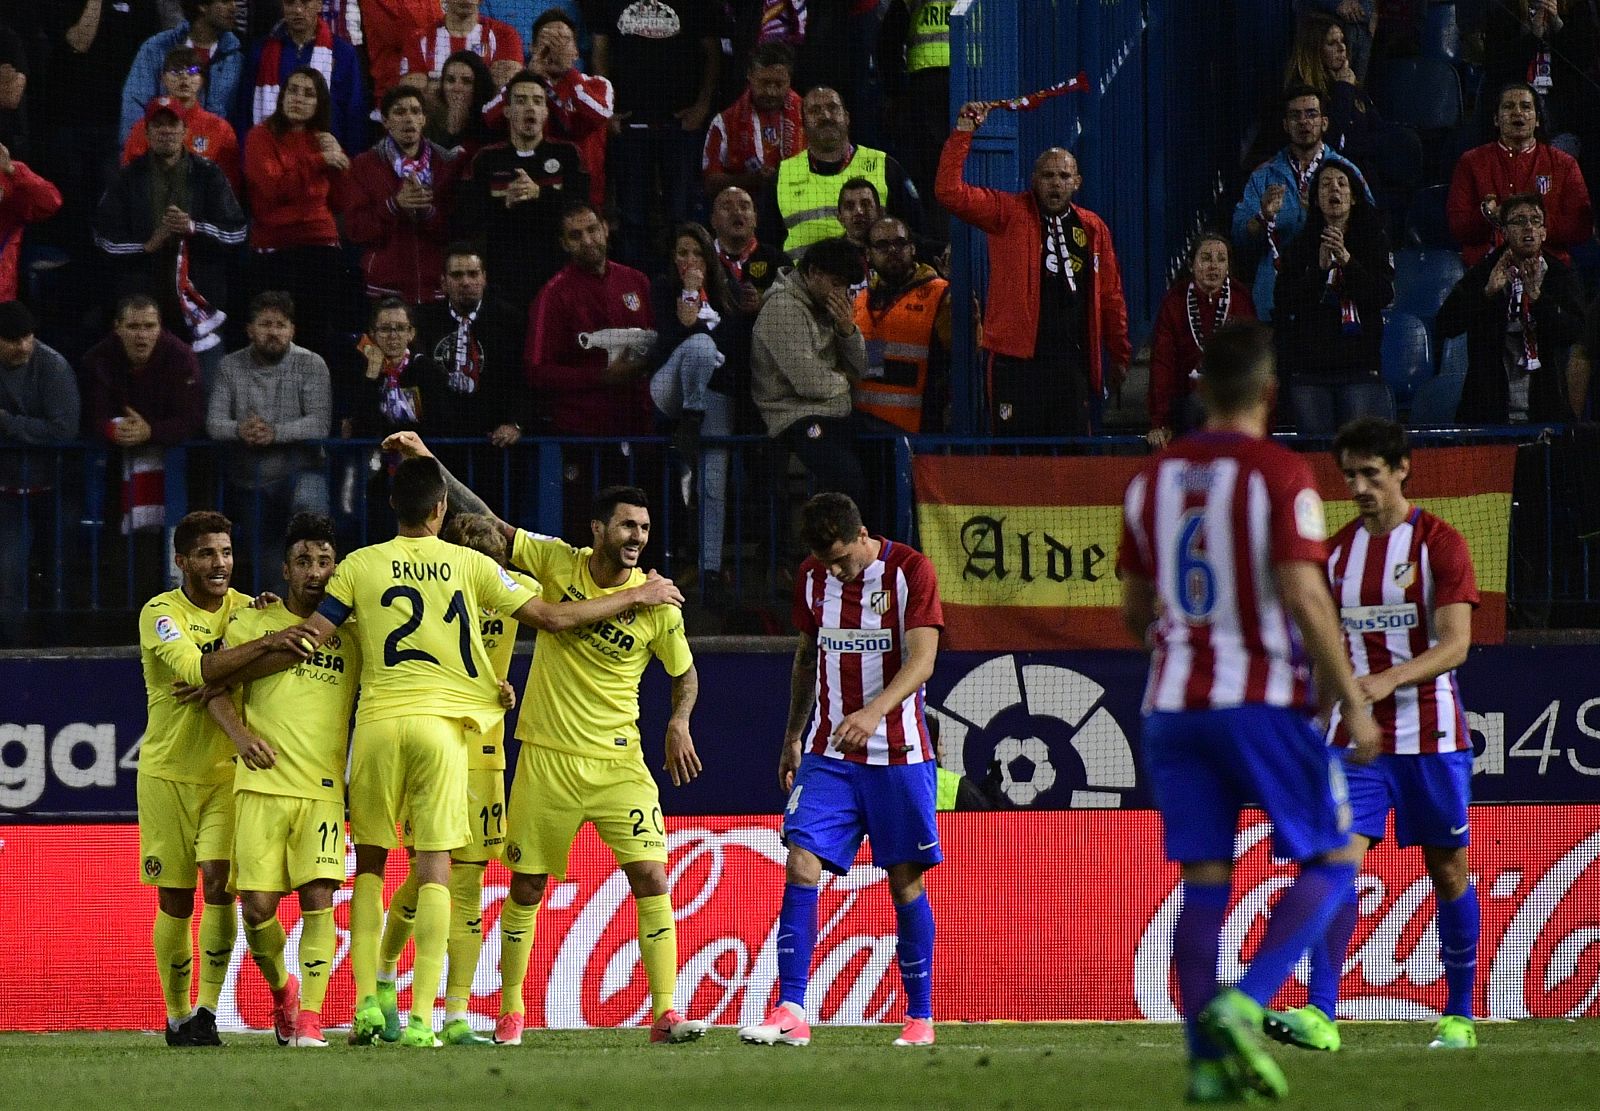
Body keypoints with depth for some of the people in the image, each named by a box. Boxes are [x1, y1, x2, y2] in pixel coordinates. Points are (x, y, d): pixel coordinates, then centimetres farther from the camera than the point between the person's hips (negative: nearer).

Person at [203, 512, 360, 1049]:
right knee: (257, 905, -4)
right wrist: (240, 734, -12)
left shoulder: (351, 634, 10)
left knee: (318, 898, -13)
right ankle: (281, 987, 25)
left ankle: (309, 1019, -9)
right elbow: (217, 686, 6)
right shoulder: (253, 622, 8)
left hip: (324, 789, 0)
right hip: (263, 784, 0)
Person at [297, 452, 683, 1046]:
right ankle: (422, 1016, -9)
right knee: (434, 869, 0)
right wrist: (636, 596, 17)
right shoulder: (471, 565, 4)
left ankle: (366, 1002, 1)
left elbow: (312, 637, 2)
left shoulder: (360, 566, 3)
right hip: (443, 727, 0)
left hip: (378, 724, 0)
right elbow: (553, 618, 5)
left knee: (370, 863, 12)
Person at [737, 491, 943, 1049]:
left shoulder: (910, 570, -10)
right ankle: (790, 1014, -15)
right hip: (827, 752, 4)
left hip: (897, 753, -4)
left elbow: (922, 659, -19)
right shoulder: (812, 577, 5)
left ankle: (920, 1018, 12)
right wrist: (793, 737, 20)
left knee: (905, 880, 1)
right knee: (801, 865, -11)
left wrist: (874, 711, -35)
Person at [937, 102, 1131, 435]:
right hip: (1017, 360, -3)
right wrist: (964, 132, -13)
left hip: (1072, 364, 3)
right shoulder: (1009, 214, 2)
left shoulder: (1093, 229, 10)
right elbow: (950, 191, -8)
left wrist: (1119, 356, 15)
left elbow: (1111, 298, 15)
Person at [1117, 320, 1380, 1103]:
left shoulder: (1152, 479, 9)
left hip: (1173, 706, 5)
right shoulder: (1280, 476, -9)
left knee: (1203, 881, 7)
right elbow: (1306, 598, -17)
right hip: (1262, 700, -5)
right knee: (1330, 863, 4)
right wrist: (1353, 701, -11)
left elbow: (1134, 610, 15)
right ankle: (1244, 1003, -15)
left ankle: (1208, 1063, 0)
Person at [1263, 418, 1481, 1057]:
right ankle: (1320, 1017, -22)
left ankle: (1459, 1016, 19)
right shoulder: (1337, 552, 10)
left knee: (1448, 871, 6)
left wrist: (1387, 680, -29)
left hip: (1430, 735, -3)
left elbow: (1454, 645, -15)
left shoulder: (1440, 545, -5)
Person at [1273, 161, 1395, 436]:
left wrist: (1347, 260, -17)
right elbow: (1284, 301, 0)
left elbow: (1384, 295, -5)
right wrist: (1320, 267, -12)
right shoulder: (1301, 246, 11)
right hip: (1310, 369, 2)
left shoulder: (1374, 241, 7)